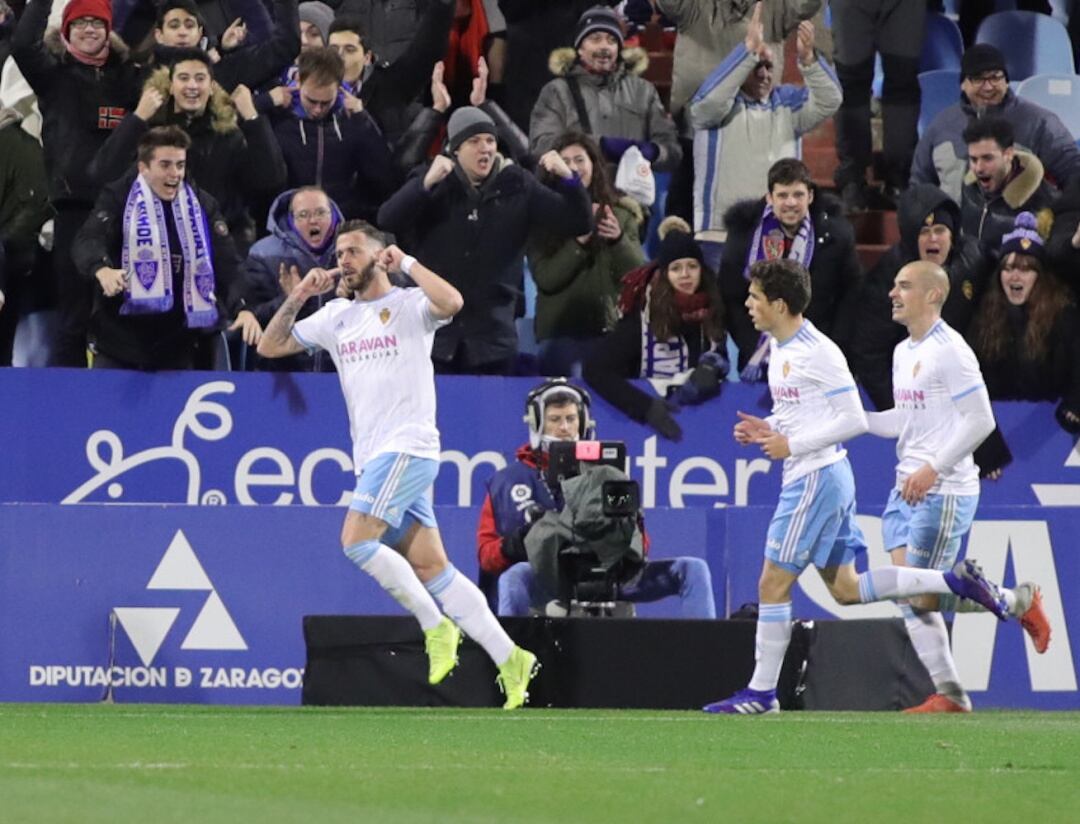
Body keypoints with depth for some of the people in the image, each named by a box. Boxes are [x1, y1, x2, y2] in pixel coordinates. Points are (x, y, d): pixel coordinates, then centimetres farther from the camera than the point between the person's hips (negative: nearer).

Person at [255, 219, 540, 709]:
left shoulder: (408, 305, -2)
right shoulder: (336, 317, 18)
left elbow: (451, 302, -23)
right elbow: (270, 346, 18)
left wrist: (407, 264, -13)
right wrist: (298, 298, 5)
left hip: (408, 447, -7)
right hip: (372, 459, 7)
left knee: (357, 540, -20)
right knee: (429, 567, 1)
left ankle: (436, 625, -8)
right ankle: (508, 659, 3)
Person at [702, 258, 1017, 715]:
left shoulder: (818, 352, -17)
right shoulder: (778, 348, 13)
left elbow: (854, 420, -18)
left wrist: (791, 444, -19)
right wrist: (767, 430, 6)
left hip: (818, 478, -10)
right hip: (805, 477, 10)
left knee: (772, 584, -5)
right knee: (844, 588, 11)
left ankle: (762, 691, 2)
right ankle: (954, 580, 12)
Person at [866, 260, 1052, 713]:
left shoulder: (950, 351, -13)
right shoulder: (903, 352, 15)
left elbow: (981, 420, -17)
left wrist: (933, 469, -19)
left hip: (944, 491, -9)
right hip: (907, 488, 9)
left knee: (924, 596, -9)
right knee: (910, 597, 1)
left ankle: (1019, 601, 11)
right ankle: (949, 694, 5)